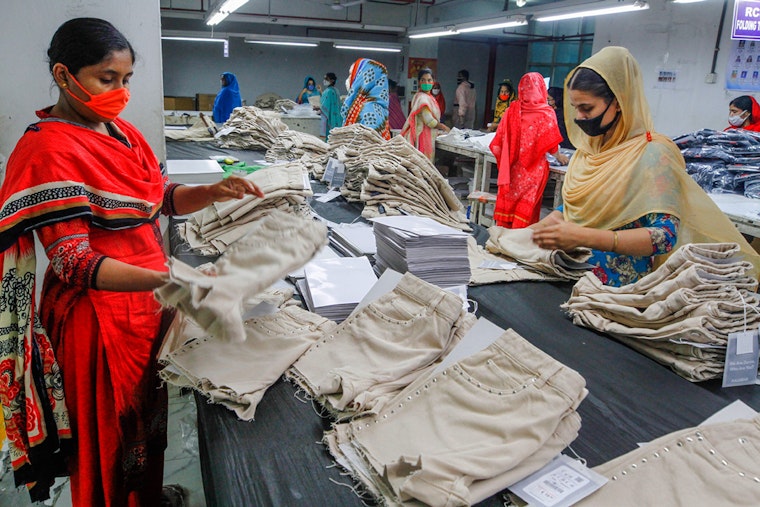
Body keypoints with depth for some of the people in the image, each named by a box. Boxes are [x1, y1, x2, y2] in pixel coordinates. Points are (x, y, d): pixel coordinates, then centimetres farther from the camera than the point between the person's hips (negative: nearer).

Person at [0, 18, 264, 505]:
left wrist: (214, 192, -9)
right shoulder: (49, 149, -20)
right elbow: (73, 262, -25)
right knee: (111, 440, 12)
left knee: (149, 421, 24)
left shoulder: (121, 130, 5)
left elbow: (164, 195, 12)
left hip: (147, 303, 8)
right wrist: (171, 280, -38)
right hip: (99, 319, -8)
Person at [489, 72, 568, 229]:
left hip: (512, 168, 3)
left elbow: (497, 145, -2)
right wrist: (559, 157, 14)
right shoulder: (546, 113, -8)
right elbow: (551, 146, -5)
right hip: (534, 168, -2)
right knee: (526, 206, 4)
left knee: (507, 202, 10)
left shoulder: (513, 109, -1)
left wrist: (507, 160, 13)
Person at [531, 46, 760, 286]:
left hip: (617, 287, -6)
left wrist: (583, 237, -28)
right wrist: (545, 224, -2)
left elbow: (665, 235, -19)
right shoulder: (588, 148, 8)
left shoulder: (652, 154, -12)